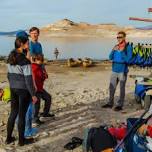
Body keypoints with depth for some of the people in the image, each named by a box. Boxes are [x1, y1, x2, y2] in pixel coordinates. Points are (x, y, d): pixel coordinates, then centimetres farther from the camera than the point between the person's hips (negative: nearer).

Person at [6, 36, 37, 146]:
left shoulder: (10, 58, 4)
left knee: (13, 113, 17)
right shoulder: (25, 60, -20)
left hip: (13, 89, 7)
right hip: (24, 90, -7)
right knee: (22, 115, 5)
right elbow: (28, 79, -18)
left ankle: (9, 138, 27)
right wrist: (33, 94, -11)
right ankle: (21, 140, 19)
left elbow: (9, 75, 11)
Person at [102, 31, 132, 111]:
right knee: (112, 87, 11)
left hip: (122, 71, -6)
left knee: (122, 89, 2)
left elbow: (127, 60, -14)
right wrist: (113, 50, -11)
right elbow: (110, 57, 5)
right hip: (114, 70, 6)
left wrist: (122, 52, -22)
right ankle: (110, 103, 22)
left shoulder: (128, 47, -7)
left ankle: (120, 105, 10)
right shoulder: (116, 47, 9)